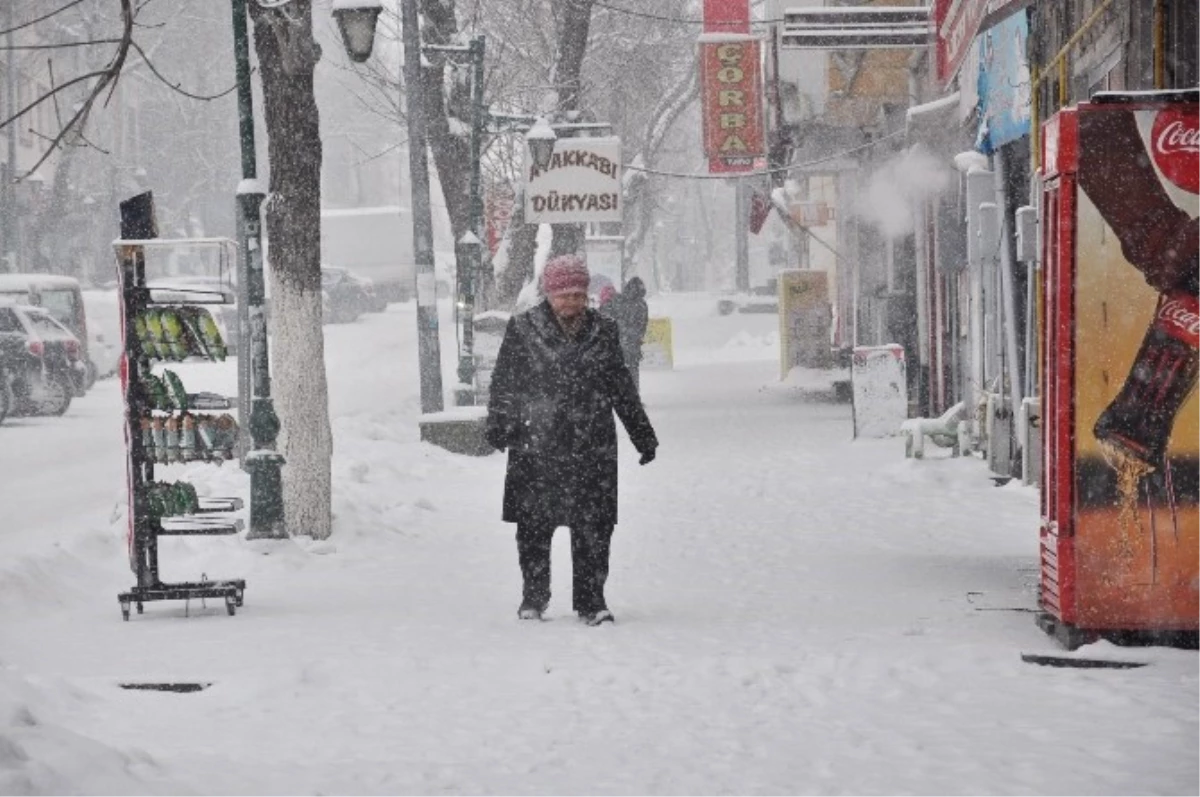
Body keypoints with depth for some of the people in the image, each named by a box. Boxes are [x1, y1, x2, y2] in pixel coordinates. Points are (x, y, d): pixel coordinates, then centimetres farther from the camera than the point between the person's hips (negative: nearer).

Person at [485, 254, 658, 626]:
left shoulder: (603, 331, 9)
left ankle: (591, 601, 7)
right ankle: (534, 596, 19)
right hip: (535, 448, -2)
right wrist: (499, 425, -7)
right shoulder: (522, 330, 1)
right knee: (535, 525, 4)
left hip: (592, 446, 2)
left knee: (594, 527, -1)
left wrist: (643, 436, 19)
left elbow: (622, 388, 17)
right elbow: (503, 383, 4)